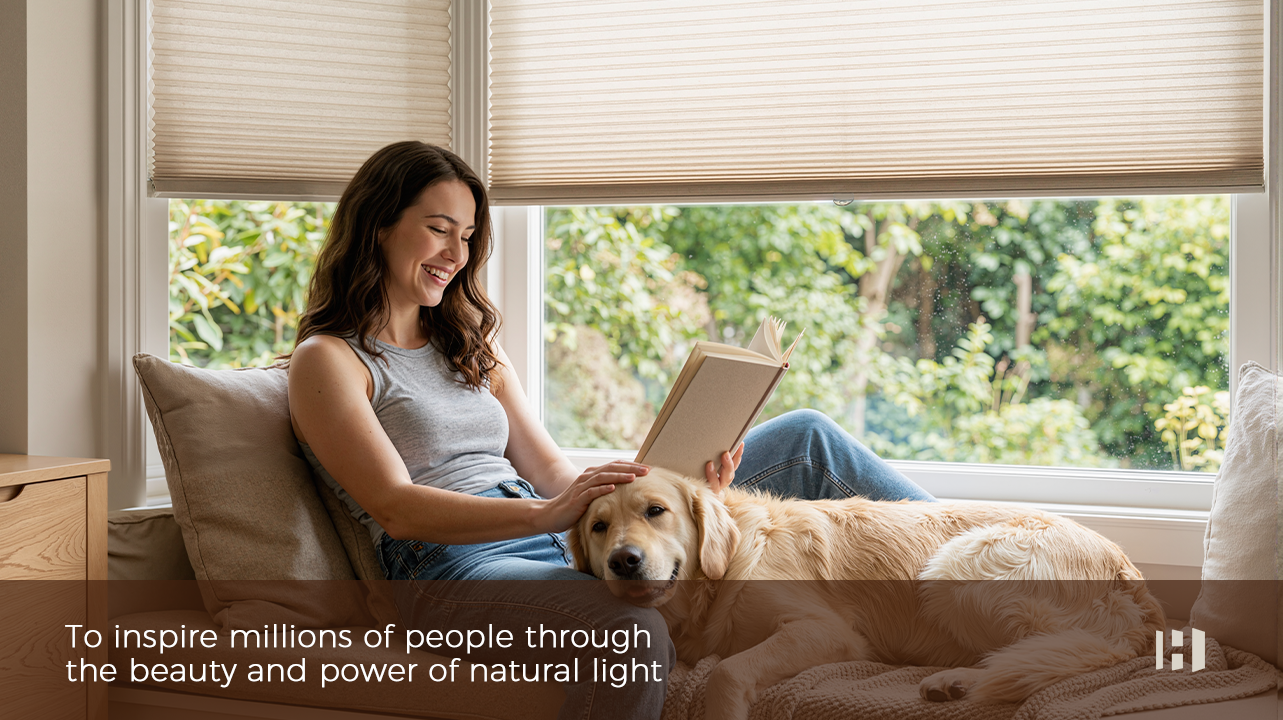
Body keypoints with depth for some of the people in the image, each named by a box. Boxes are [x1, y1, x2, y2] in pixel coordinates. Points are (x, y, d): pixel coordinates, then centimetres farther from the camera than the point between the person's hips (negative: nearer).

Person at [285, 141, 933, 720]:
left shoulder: (472, 346, 23)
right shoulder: (327, 360, 1)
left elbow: (552, 471, 15)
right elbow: (395, 508, -13)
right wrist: (543, 514, -28)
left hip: (556, 536, 7)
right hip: (456, 566, -7)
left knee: (803, 438, 3)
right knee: (634, 635, -43)